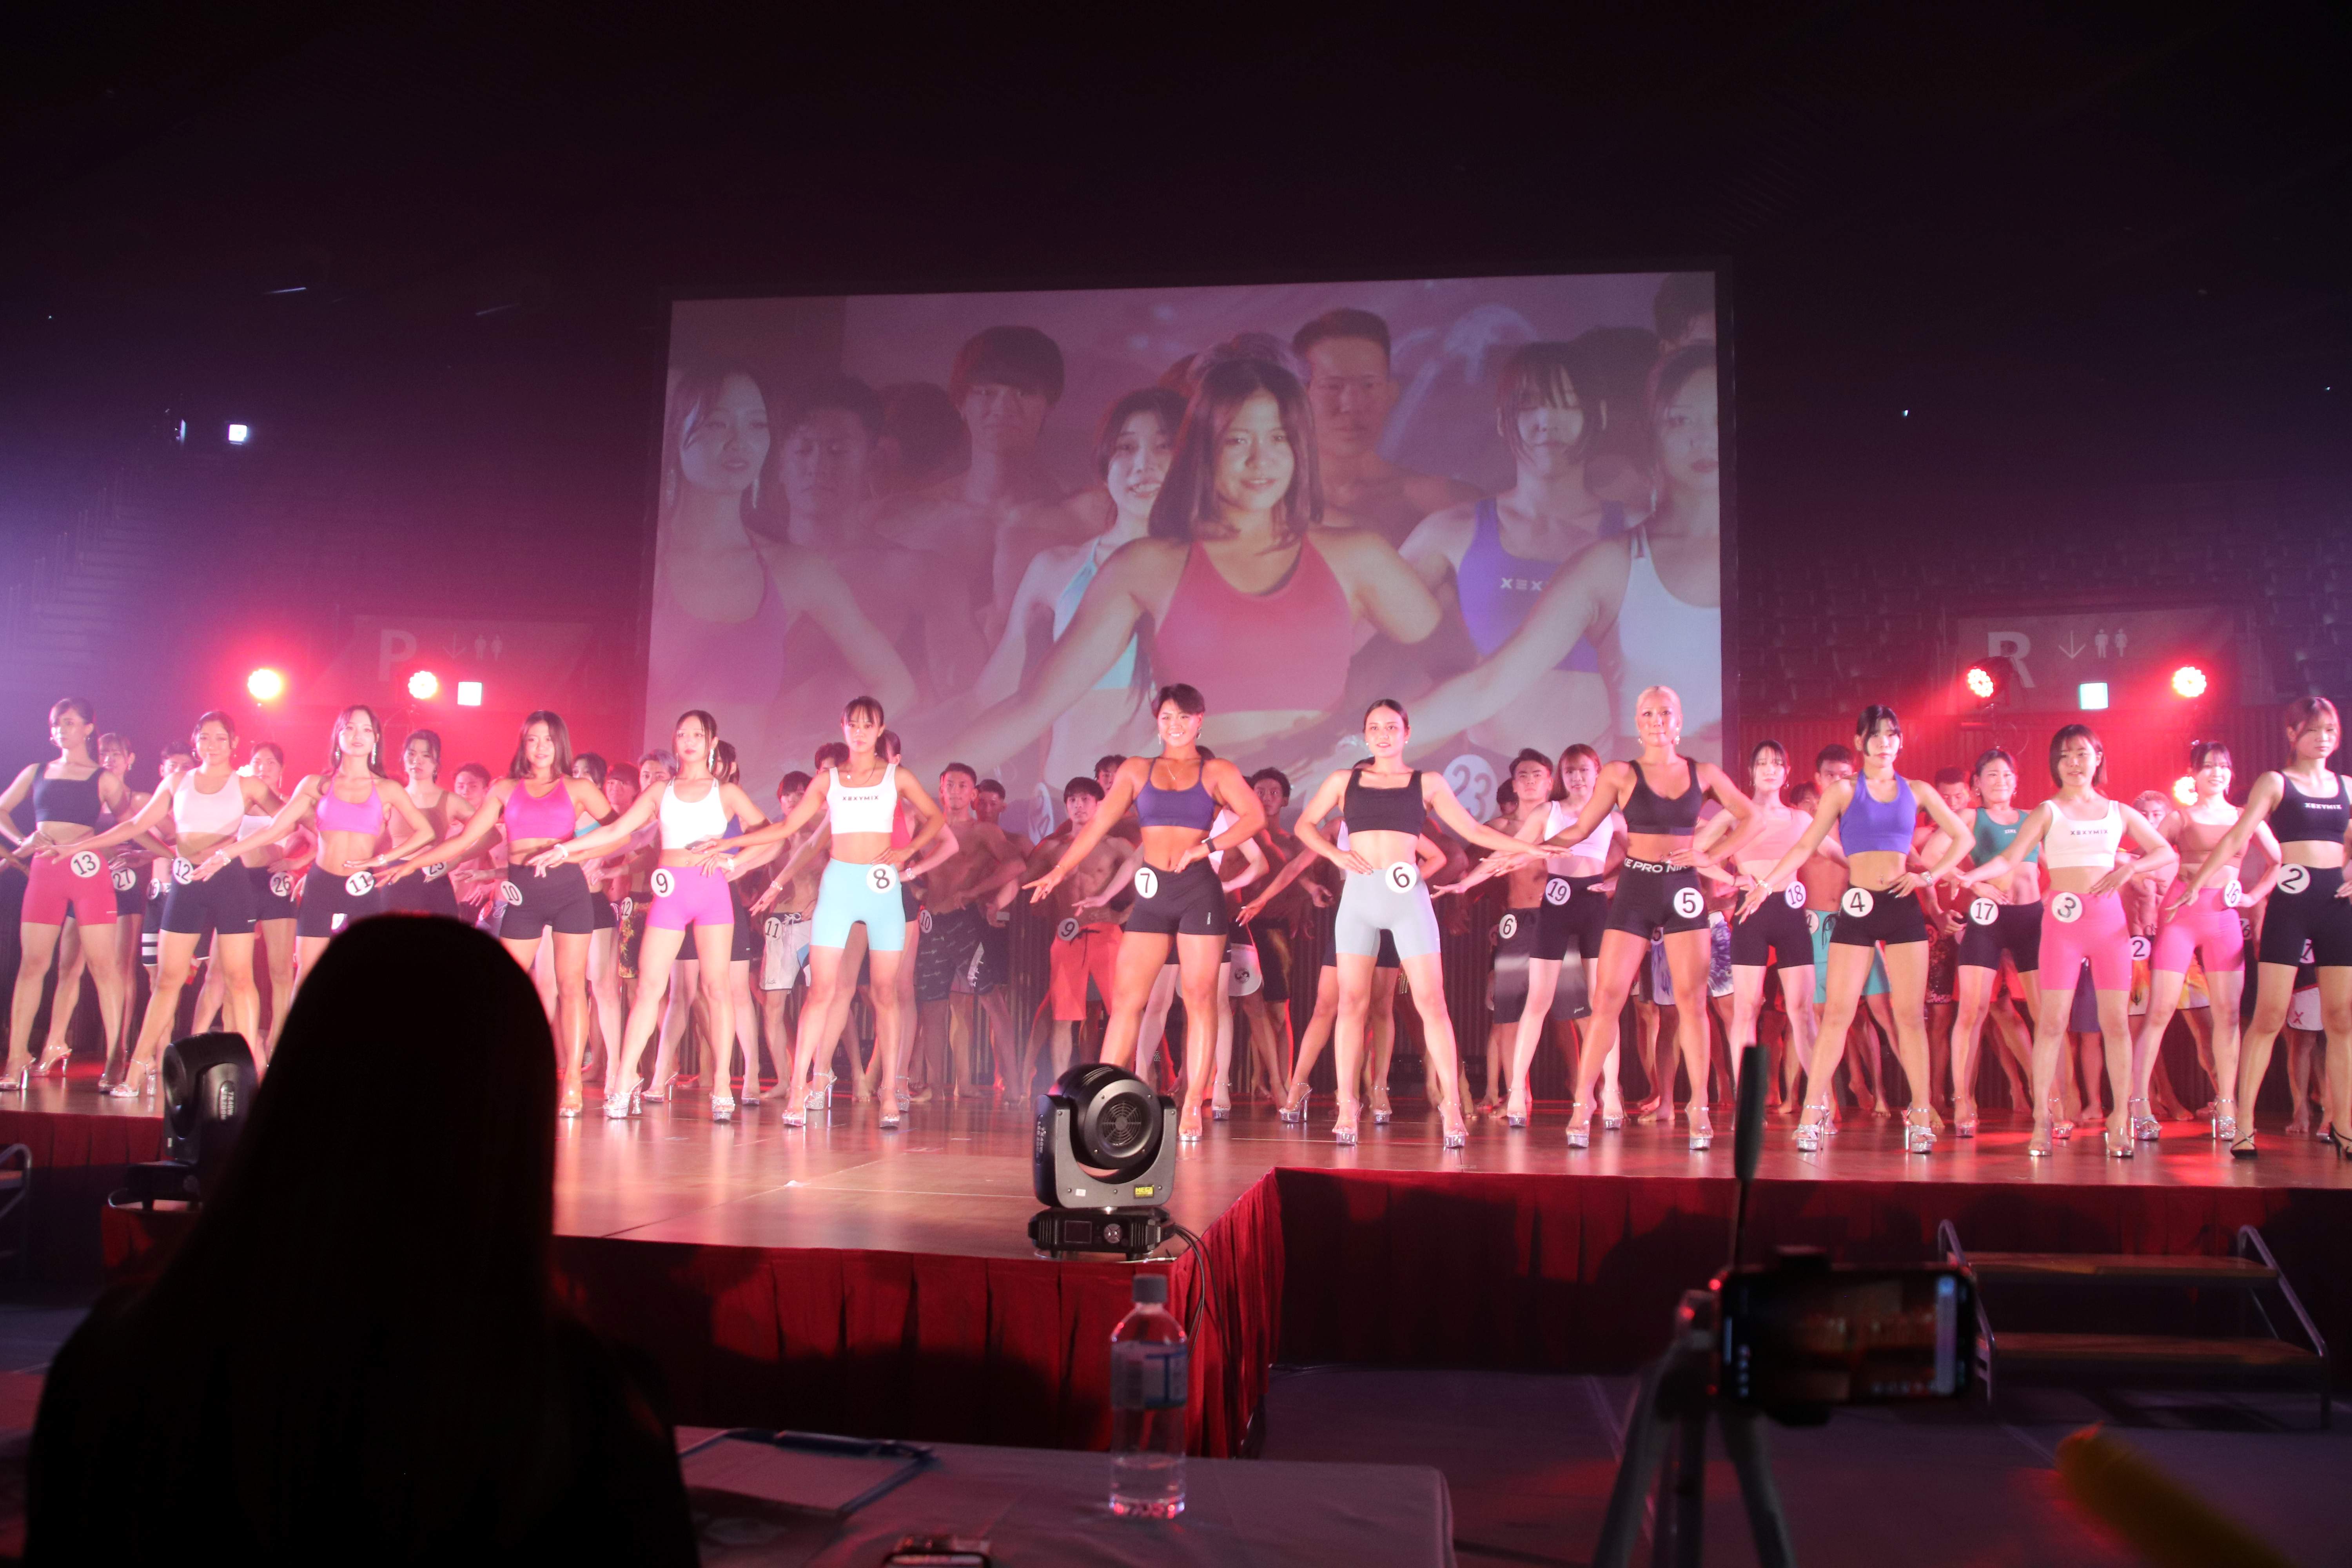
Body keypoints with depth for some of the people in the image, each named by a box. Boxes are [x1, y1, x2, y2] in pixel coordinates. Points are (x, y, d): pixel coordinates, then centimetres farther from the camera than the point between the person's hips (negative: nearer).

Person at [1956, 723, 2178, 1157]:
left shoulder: (2118, 812, 14)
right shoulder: (2048, 812, 5)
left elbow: (2167, 854, 17)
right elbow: (2010, 860, -7)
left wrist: (2131, 867, -1)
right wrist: (1971, 877, -25)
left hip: (2109, 918, 3)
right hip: (2064, 919, -3)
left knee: (2117, 1021, 2)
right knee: (2052, 1020, -5)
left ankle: (2120, 1119, 8)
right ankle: (2041, 1119, -1)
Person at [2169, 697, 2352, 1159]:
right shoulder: (2275, 783, 3)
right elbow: (2236, 838, -4)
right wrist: (2195, 882, -12)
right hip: (2291, 901, -4)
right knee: (2269, 1016, -6)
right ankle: (2244, 1123, -4)